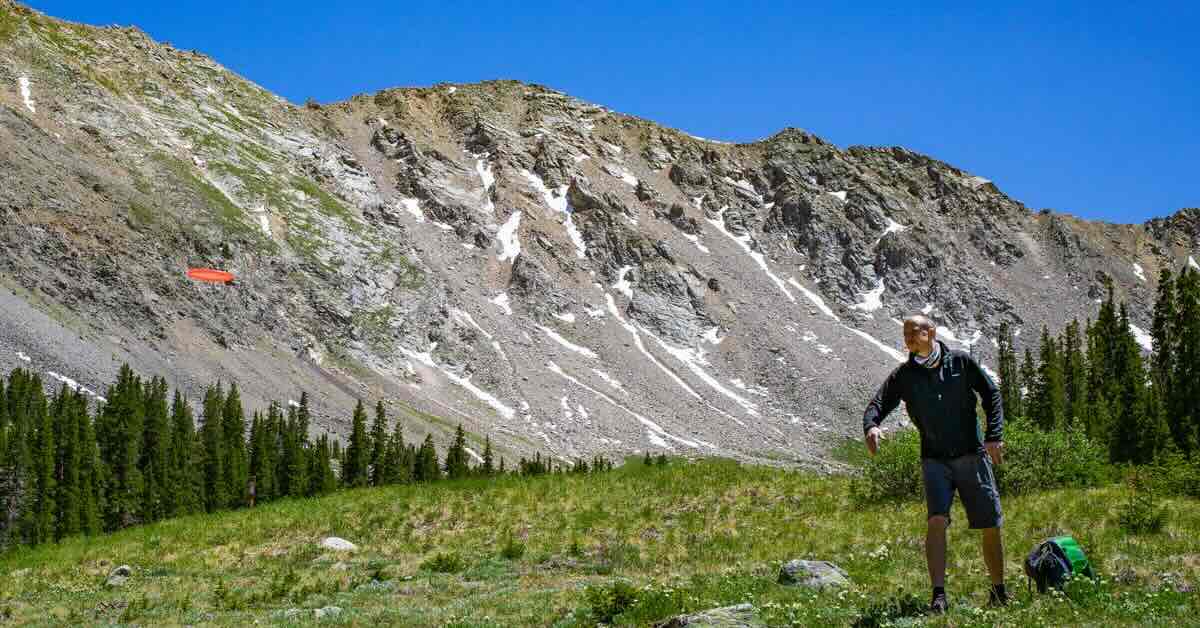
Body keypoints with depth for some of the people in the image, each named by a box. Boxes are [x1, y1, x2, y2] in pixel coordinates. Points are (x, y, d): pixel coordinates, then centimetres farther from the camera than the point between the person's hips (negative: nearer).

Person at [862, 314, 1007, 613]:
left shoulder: (961, 362, -2)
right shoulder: (904, 375, 0)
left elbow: (992, 395, 6)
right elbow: (878, 403, -5)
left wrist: (994, 436, -3)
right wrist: (871, 426, -28)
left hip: (972, 456, 0)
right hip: (935, 461, 0)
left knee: (991, 527, 6)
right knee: (936, 521, -20)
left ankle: (998, 591, 24)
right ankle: (939, 594, -19)